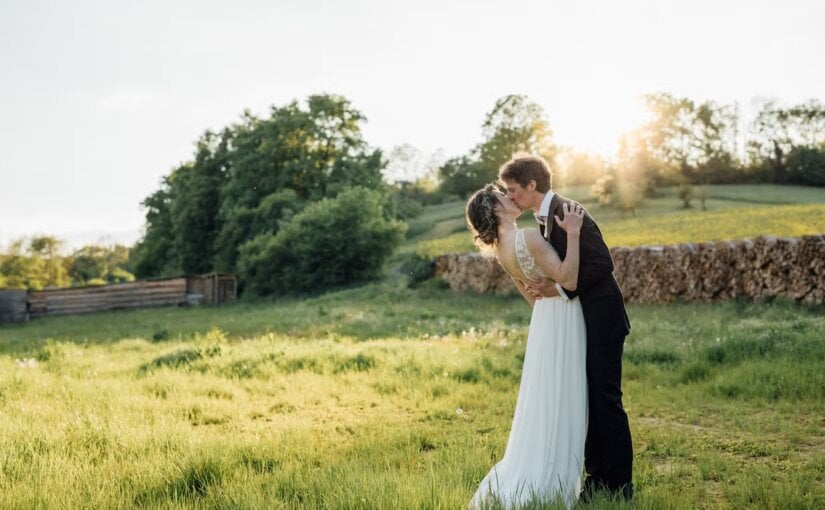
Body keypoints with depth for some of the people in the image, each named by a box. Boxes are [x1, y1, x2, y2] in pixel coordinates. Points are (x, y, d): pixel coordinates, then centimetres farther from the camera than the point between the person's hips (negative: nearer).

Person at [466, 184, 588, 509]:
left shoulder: (500, 248, 4)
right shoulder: (528, 237, -24)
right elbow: (568, 279, -26)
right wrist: (572, 233, -27)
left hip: (546, 317, 8)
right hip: (562, 318, -8)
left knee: (544, 402, 15)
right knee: (559, 402, -1)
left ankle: (530, 481, 21)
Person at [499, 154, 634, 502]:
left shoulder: (567, 213, -18)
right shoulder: (545, 219, 12)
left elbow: (602, 263, -23)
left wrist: (559, 290, -21)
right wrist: (543, 287, -5)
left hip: (601, 321, -10)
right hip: (578, 322, 10)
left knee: (605, 400, -3)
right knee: (585, 400, 13)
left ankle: (619, 484, 7)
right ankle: (597, 477, 23)